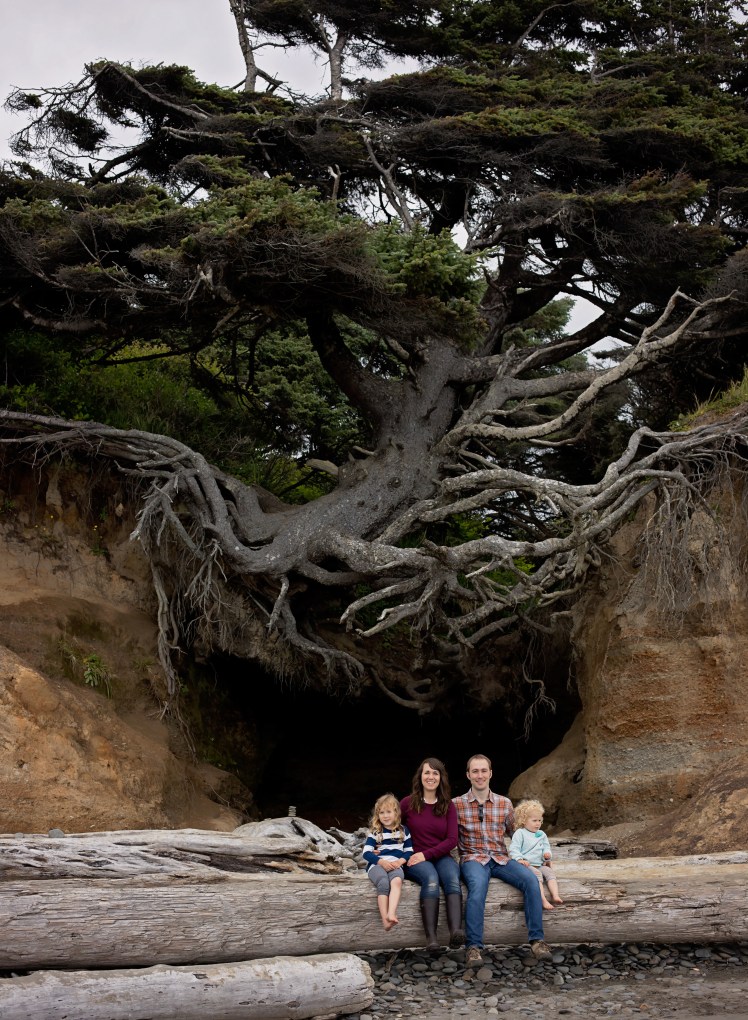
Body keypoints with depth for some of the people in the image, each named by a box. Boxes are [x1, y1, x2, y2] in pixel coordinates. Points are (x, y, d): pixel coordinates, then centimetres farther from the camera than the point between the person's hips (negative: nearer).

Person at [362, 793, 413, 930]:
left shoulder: (403, 830, 16)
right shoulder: (375, 832, 10)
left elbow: (409, 851, 16)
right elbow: (366, 853, 2)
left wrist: (400, 861, -6)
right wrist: (381, 862, -13)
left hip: (395, 865, 1)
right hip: (377, 864, -1)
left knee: (397, 880, -36)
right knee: (383, 883, -35)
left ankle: (391, 914, -51)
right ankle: (385, 920, -39)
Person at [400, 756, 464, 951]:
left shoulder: (448, 806, 9)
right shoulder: (408, 803, 5)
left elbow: (452, 840, 1)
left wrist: (426, 854, -12)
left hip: (441, 857, 2)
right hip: (415, 860, -2)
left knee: (452, 878, -33)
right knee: (431, 878, -35)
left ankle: (456, 932, -51)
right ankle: (431, 937, -46)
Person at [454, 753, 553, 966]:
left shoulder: (505, 804, 12)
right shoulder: (457, 804, 4)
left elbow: (513, 833, 22)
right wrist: (465, 851, -6)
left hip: (501, 859, 3)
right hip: (473, 859, -3)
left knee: (530, 879, -26)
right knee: (478, 885, -37)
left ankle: (537, 940, -20)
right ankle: (473, 947, -35)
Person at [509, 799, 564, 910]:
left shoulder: (541, 834, 20)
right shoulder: (520, 833, 1)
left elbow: (546, 847, 23)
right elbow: (513, 849, -7)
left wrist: (548, 855, -2)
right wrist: (519, 859, -24)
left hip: (540, 865, 6)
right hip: (526, 865, -6)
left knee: (549, 872, -22)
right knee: (537, 874, -32)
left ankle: (555, 896, -34)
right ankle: (544, 900, -42)